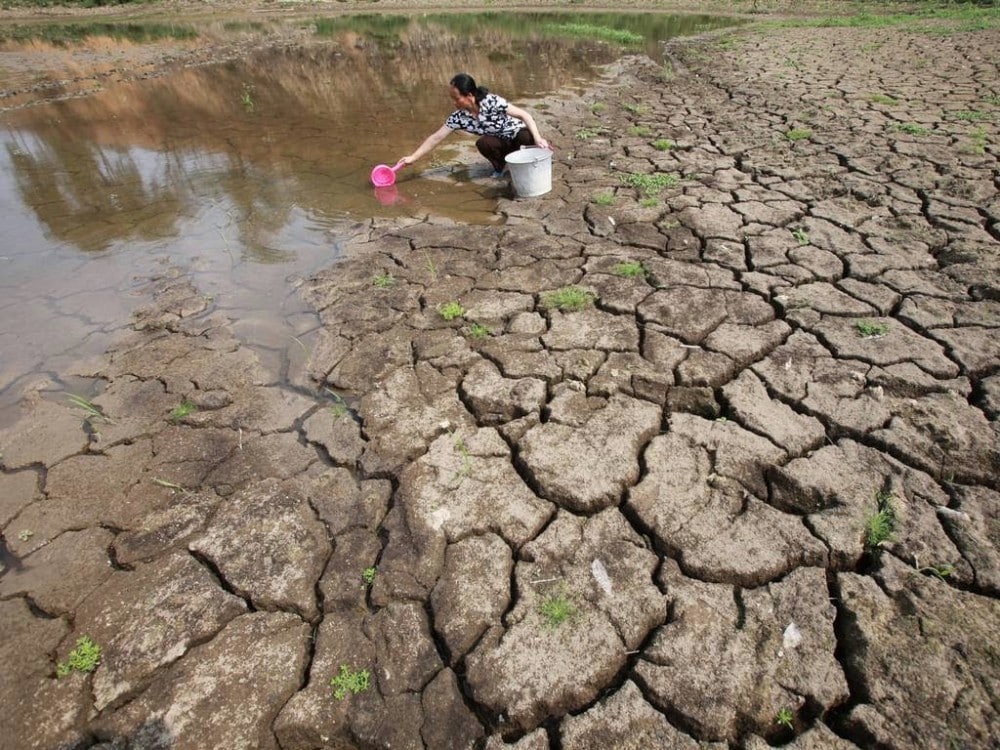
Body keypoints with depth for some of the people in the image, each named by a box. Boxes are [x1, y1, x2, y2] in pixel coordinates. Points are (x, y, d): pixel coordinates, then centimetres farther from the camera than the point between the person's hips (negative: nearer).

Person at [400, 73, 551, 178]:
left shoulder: (492, 102, -28)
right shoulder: (459, 117, -16)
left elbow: (525, 115, -27)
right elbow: (436, 137, -12)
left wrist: (538, 139, -40)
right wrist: (413, 157, -16)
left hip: (519, 133, -3)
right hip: (502, 143, 4)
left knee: (527, 136, -38)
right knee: (482, 143, -30)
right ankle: (501, 166, 0)